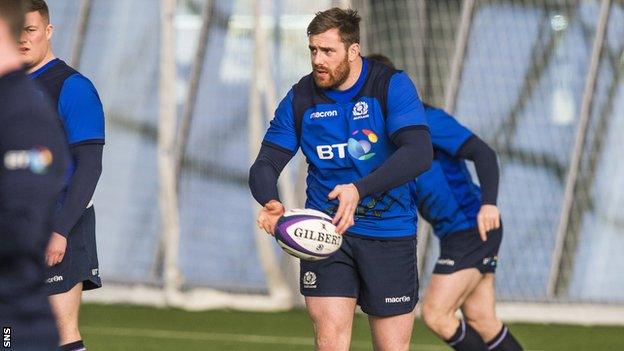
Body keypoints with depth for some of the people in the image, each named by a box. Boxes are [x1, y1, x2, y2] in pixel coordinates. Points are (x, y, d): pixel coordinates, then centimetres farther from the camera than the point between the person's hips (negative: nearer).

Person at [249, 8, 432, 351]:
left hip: (388, 234, -2)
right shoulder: (300, 99, 2)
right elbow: (265, 165, 3)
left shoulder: (391, 85, -8)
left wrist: (359, 190, -35)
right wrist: (271, 203, -22)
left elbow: (419, 153, -21)